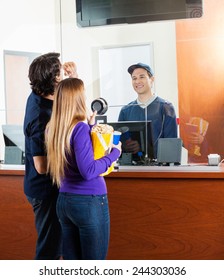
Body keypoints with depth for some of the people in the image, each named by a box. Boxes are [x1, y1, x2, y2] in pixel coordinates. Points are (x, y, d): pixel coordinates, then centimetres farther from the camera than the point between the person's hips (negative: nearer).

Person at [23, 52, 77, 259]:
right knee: (49, 249, 2)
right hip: (47, 190, -10)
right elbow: (42, 166, -26)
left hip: (42, 187, 10)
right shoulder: (42, 118, -27)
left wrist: (74, 77, 3)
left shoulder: (36, 97, 0)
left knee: (52, 244, 21)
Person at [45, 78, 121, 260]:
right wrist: (114, 154, -10)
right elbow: (88, 171, -21)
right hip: (90, 201, -8)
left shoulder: (53, 128, 7)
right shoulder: (80, 128, -16)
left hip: (64, 201, 8)